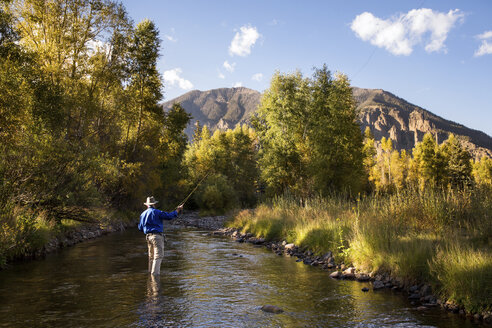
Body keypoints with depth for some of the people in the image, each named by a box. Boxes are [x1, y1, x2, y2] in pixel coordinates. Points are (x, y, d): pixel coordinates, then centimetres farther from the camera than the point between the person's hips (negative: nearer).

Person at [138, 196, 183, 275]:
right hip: (157, 236, -7)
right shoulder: (156, 212, -8)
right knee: (158, 255, -10)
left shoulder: (143, 214, 11)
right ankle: (155, 273, -18)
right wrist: (177, 210, 6)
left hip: (148, 236, 7)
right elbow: (169, 216, -8)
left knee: (151, 256, 17)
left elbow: (140, 228, 16)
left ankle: (151, 272, 24)